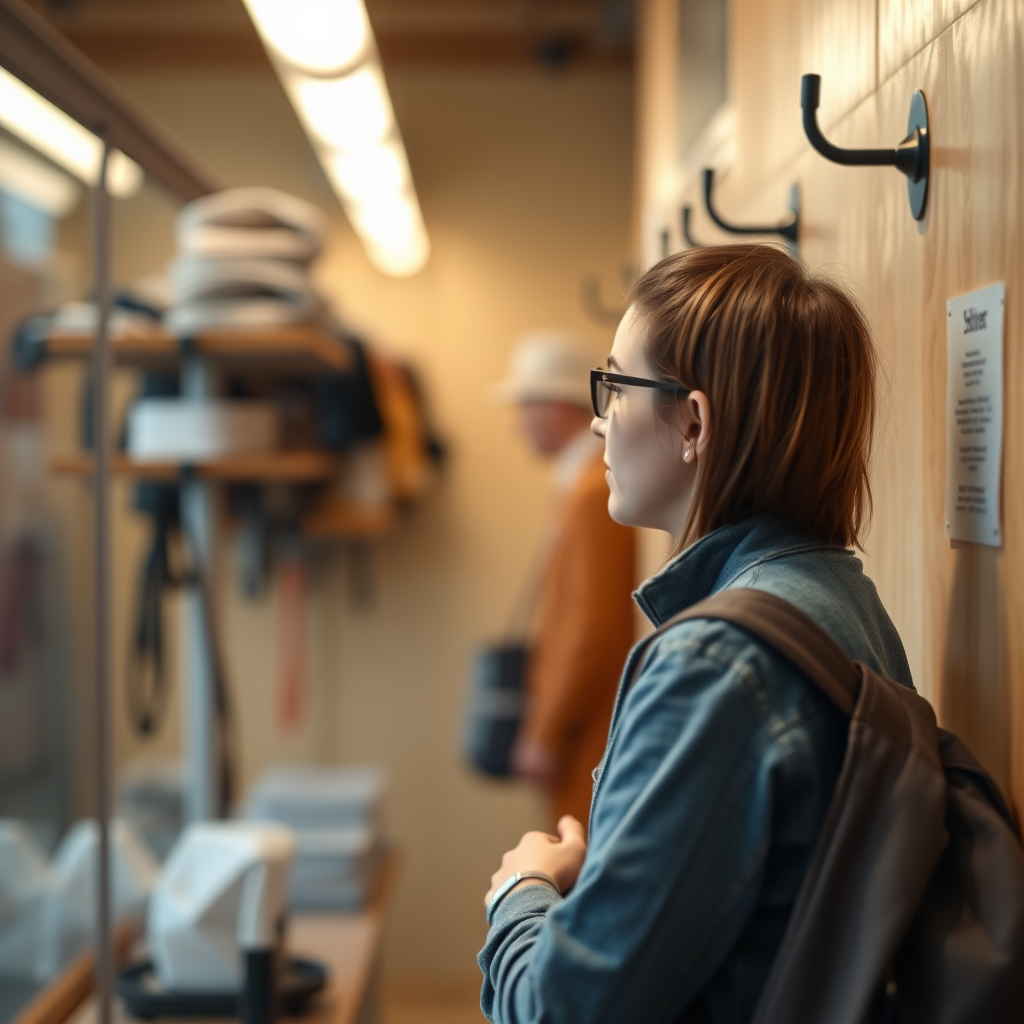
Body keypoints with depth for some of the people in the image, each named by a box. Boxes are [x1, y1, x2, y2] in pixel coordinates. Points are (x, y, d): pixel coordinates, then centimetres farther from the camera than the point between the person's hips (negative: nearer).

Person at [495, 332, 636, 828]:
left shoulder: (594, 493, -17)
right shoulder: (583, 481, 13)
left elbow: (594, 632, -21)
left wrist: (546, 736, -15)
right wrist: (541, 725, 18)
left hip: (586, 741, -9)